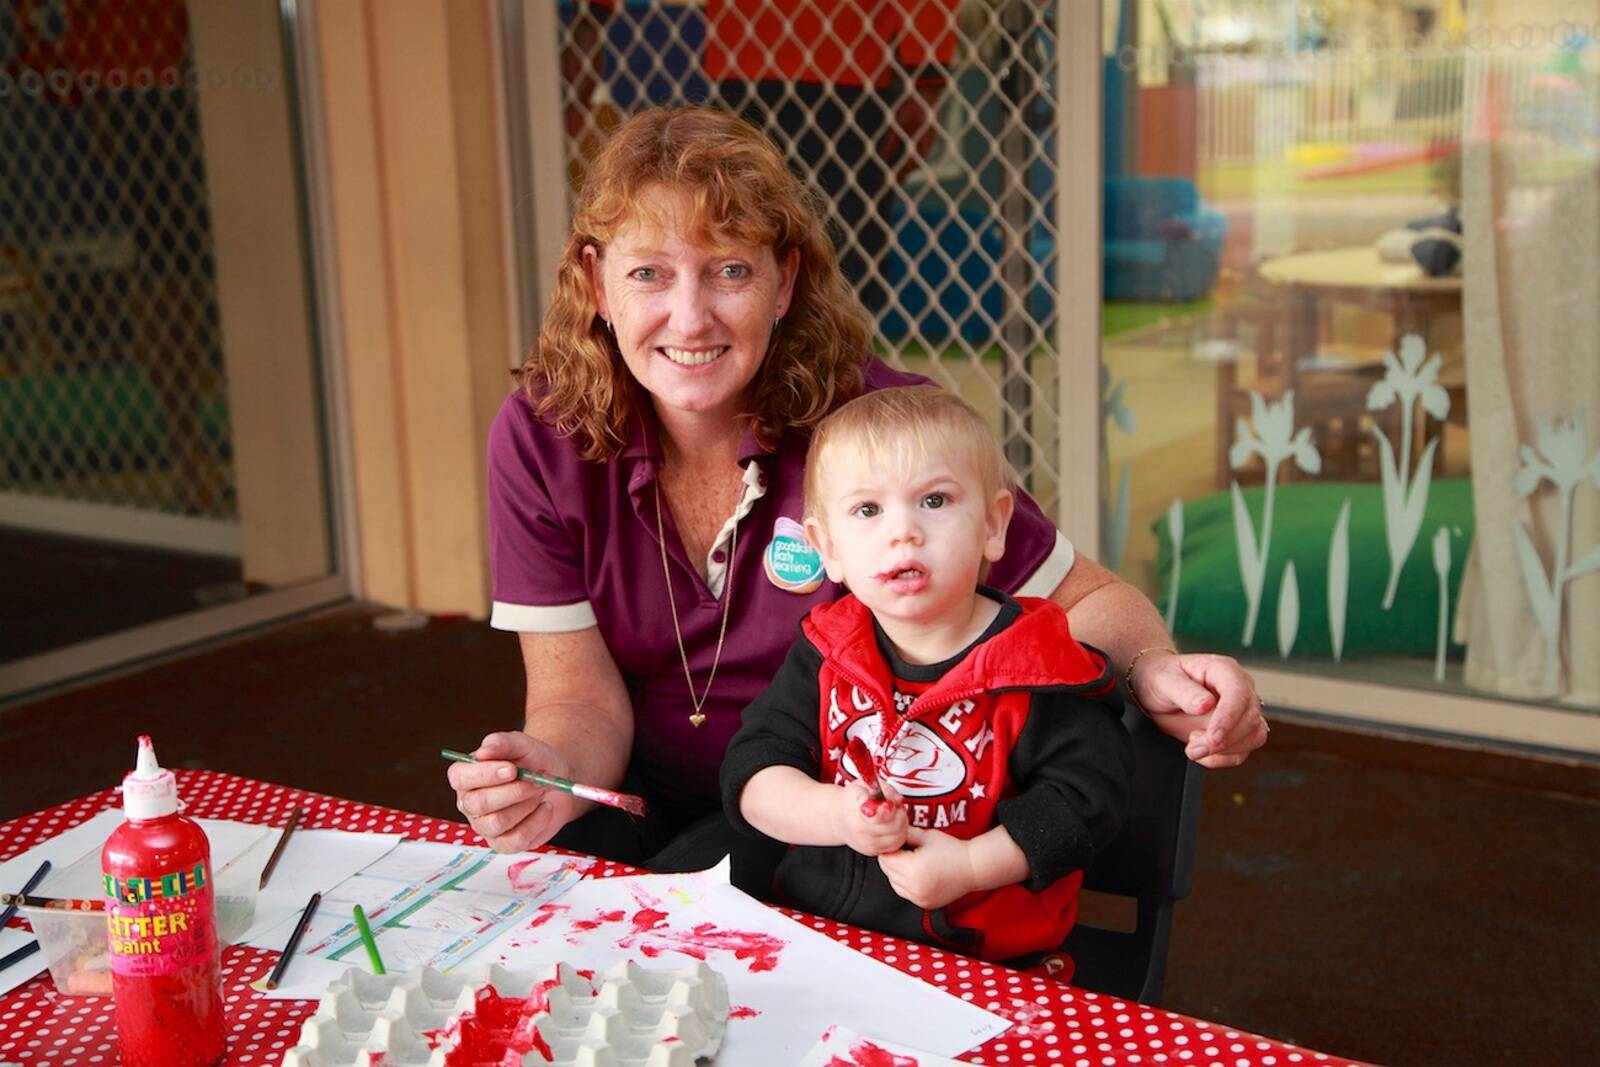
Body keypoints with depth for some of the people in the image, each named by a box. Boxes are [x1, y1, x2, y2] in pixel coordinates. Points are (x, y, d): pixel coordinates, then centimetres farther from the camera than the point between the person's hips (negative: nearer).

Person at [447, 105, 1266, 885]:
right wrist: (550, 774, -33)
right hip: (641, 792, 2)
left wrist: (1153, 673, -31)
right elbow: (579, 695, -9)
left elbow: (1083, 600, -8)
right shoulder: (539, 439, -11)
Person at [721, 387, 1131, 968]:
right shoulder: (825, 653, 4)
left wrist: (972, 865, -18)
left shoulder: (1036, 666, -8)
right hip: (815, 930, 3)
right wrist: (836, 815, -17)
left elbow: (1085, 794, -10)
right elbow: (751, 771, 2)